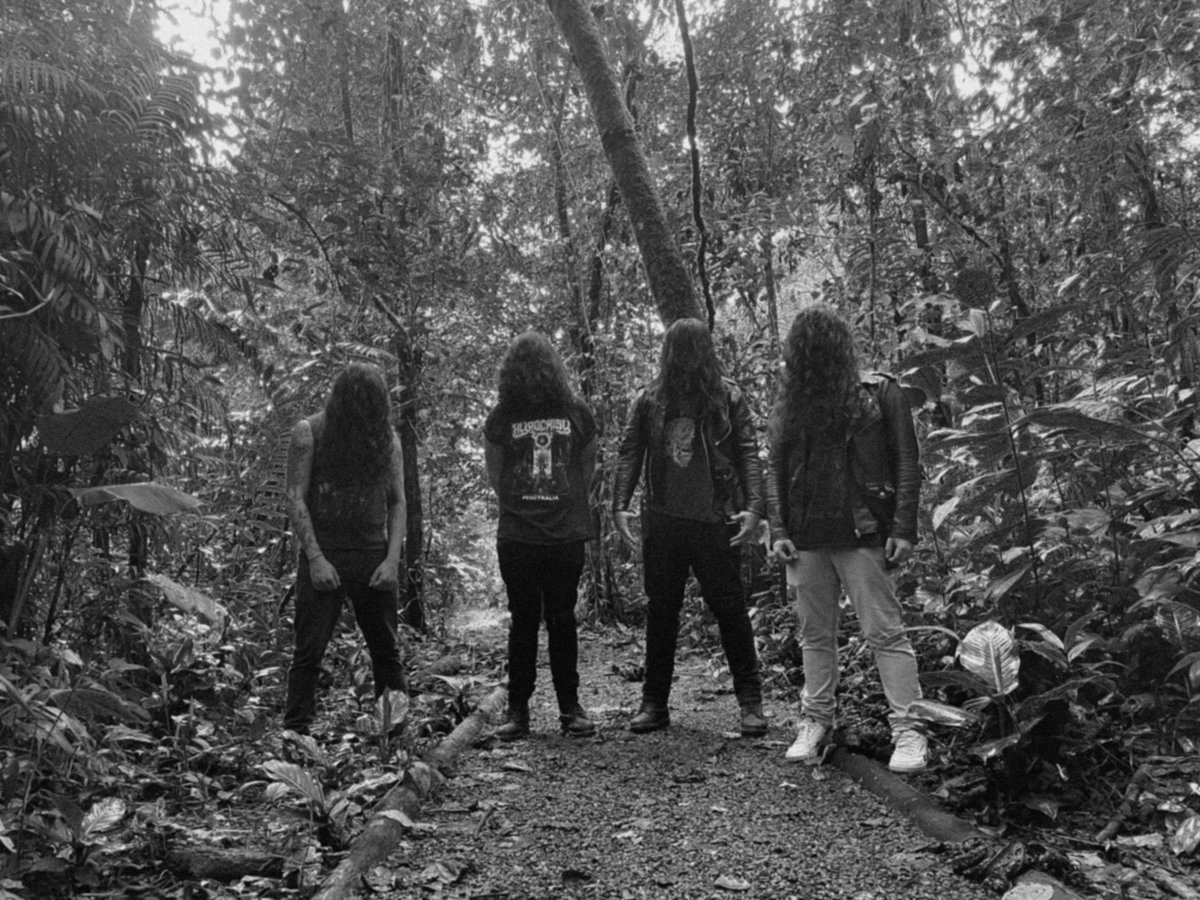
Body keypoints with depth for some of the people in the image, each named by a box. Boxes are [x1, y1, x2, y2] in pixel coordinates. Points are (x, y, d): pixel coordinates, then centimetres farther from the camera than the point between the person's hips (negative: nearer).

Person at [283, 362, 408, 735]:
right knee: (309, 651, -1)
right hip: (324, 556, -3)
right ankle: (295, 732, 8)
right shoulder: (309, 432, -2)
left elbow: (397, 502, 8)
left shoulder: (386, 438, 8)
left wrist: (392, 559, -3)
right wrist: (315, 558, -13)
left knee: (388, 649, 7)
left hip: (375, 557, 3)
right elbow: (295, 498, -6)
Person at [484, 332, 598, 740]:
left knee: (562, 620, 7)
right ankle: (517, 710, 14)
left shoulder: (576, 412, 1)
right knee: (524, 621, 5)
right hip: (517, 537, 0)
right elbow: (494, 474, 8)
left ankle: (570, 707, 17)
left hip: (566, 535, 0)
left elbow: (587, 468, 10)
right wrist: (519, 507, 8)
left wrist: (570, 506, 9)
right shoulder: (501, 416, 0)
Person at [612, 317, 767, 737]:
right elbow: (629, 453, 4)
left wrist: (754, 507, -15)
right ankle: (654, 702, 20)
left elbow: (748, 454, -3)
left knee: (730, 608, 4)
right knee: (660, 610, 9)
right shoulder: (649, 400, 6)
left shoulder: (727, 397, 1)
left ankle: (750, 700, 17)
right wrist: (619, 505, -7)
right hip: (662, 521, 2)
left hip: (715, 521, -2)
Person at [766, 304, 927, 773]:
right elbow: (774, 470, 11)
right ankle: (815, 725, 22)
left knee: (885, 632, -2)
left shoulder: (879, 392, 1)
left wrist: (904, 528, -7)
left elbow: (906, 463, 0)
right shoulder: (788, 403, 10)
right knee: (814, 635, 11)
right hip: (806, 537, 4)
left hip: (862, 533, -4)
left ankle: (908, 731, 6)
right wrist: (778, 530, 3)